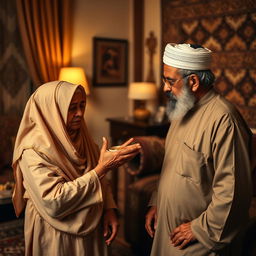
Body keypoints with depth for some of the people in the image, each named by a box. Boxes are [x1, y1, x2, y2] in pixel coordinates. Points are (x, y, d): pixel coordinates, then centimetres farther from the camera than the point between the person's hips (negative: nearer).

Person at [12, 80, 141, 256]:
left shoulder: (81, 138, 1)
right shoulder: (34, 150, -20)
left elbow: (101, 181, 7)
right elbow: (54, 202, -29)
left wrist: (109, 209, -10)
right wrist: (102, 168, -30)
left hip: (91, 229, 6)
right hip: (57, 239, -6)